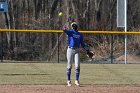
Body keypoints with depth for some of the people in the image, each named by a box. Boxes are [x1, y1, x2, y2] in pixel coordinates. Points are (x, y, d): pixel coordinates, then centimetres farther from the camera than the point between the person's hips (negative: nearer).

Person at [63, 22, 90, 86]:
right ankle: (69, 80, 12)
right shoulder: (70, 32, 1)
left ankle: (77, 80, 2)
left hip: (77, 51, 3)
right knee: (69, 66, 2)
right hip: (70, 50, -3)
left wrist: (87, 50, 8)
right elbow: (66, 30, -23)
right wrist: (64, 29, -47)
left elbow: (82, 44, 18)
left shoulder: (80, 35, 13)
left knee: (77, 66, -6)